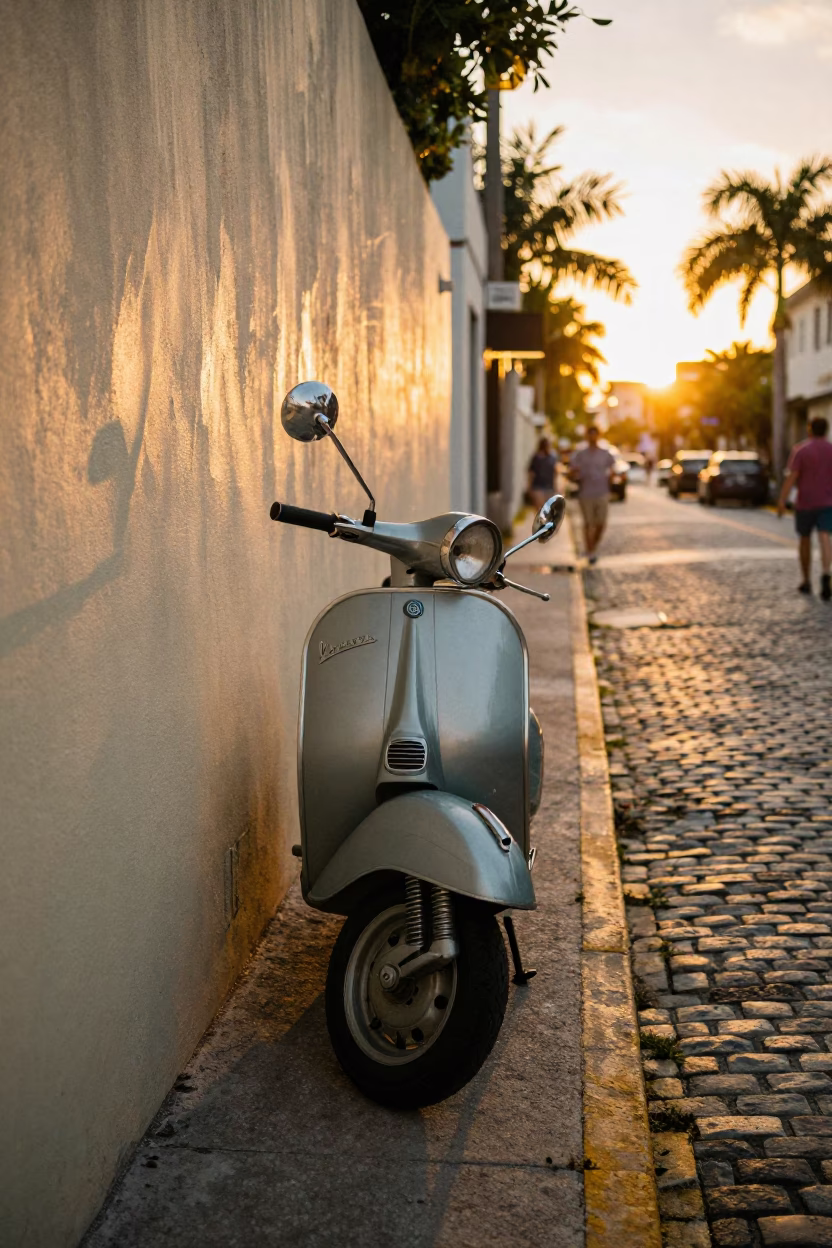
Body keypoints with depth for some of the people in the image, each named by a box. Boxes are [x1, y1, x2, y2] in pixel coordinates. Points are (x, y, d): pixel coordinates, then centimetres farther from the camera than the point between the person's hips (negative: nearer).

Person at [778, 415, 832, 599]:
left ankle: (806, 581, 22)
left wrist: (782, 501, -15)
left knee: (805, 540, 15)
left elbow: (791, 476, -13)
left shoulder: (800, 450, -6)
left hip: (805, 503, -1)